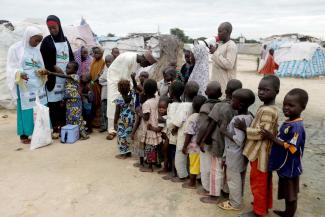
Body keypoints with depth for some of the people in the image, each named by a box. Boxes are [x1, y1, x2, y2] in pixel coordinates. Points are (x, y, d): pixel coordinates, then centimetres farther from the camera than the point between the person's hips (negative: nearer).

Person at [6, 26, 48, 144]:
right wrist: (19, 74, -25)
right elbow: (11, 68, -6)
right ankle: (24, 134, 10)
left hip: (38, 85, 5)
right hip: (24, 85, -5)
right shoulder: (15, 48, -4)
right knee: (25, 109, -1)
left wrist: (42, 71, -8)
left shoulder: (37, 50, 11)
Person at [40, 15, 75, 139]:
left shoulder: (65, 40, 14)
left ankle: (63, 126, 12)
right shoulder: (46, 41, 1)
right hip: (53, 77, -4)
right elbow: (43, 60, -2)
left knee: (64, 102, 2)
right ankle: (55, 129, -1)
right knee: (53, 102, -5)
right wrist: (55, 67, -14)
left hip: (66, 76, 4)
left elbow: (71, 57, 17)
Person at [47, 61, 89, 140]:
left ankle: (83, 134, 1)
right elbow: (66, 90, 13)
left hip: (75, 100, -8)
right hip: (69, 100, 8)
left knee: (77, 117, -6)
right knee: (69, 117, 10)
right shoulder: (67, 77, 13)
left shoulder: (75, 76, -10)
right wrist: (64, 100, 9)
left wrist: (51, 73, -28)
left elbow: (63, 76, -24)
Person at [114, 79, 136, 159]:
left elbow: (117, 112, -12)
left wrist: (115, 122, -3)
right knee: (129, 135, 17)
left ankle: (123, 154, 18)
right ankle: (128, 152, 28)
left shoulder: (119, 99, -17)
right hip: (131, 119, 5)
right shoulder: (132, 96, -9)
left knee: (122, 136, 9)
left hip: (122, 120, -5)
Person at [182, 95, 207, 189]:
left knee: (194, 165, 6)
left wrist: (184, 147, -7)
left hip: (194, 146, -5)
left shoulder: (192, 118, -16)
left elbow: (189, 135, -15)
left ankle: (192, 183, 19)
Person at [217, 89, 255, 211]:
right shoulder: (249, 116, -1)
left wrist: (224, 132, -21)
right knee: (239, 178, 22)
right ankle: (238, 199, 39)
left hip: (234, 155, -9)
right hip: (242, 154, 9)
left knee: (233, 179, 8)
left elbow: (238, 140, -31)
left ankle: (235, 204, 24)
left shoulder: (238, 119, -28)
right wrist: (228, 130, 8)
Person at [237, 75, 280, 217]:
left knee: (258, 183, 6)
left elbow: (261, 133, -27)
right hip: (264, 152, 10)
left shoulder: (266, 110, -25)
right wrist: (249, 126, 7)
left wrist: (245, 128, -18)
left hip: (260, 154, -10)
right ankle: (265, 205, 40)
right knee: (265, 182, 23)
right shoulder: (269, 109, 8)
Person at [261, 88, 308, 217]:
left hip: (290, 169, -9)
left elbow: (291, 148, -28)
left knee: (291, 195, 11)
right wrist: (273, 138, 1)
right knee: (287, 194, 26)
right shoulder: (288, 122, 3)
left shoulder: (296, 127, -26)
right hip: (284, 167, 9)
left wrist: (273, 138, -25)